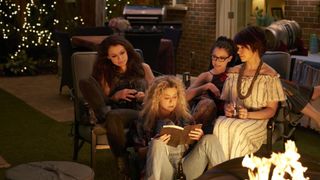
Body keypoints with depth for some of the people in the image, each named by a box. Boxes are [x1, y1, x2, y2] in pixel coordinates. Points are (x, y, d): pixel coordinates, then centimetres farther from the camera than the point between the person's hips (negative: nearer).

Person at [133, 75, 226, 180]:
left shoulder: (184, 116, 16)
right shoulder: (146, 119, 8)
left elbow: (194, 144, 17)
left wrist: (199, 138, -6)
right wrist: (156, 145, -16)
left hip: (187, 170, 3)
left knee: (210, 139, -15)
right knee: (157, 144, -32)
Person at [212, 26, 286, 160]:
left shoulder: (270, 76, 1)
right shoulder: (233, 72, 15)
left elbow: (271, 110, 1)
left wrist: (248, 114, -16)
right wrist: (227, 108, -5)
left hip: (257, 121, -3)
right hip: (233, 118, 4)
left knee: (236, 129, -37)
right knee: (220, 125, -33)